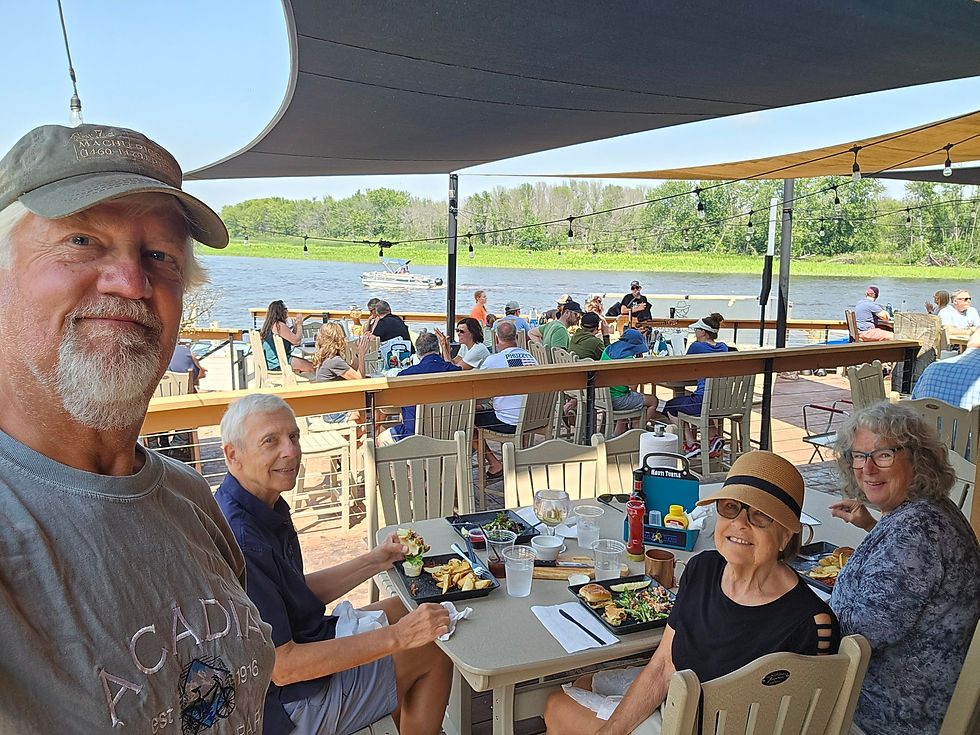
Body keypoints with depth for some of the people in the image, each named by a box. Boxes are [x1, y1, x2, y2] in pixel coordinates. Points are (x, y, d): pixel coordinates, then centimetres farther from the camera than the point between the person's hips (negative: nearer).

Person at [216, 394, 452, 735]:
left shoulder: (265, 507, 0)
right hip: (283, 706, -9)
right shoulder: (241, 541, -33)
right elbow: (282, 667, -30)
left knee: (408, 609, 21)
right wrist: (397, 637, -30)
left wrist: (375, 560, 1)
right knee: (434, 652, -2)